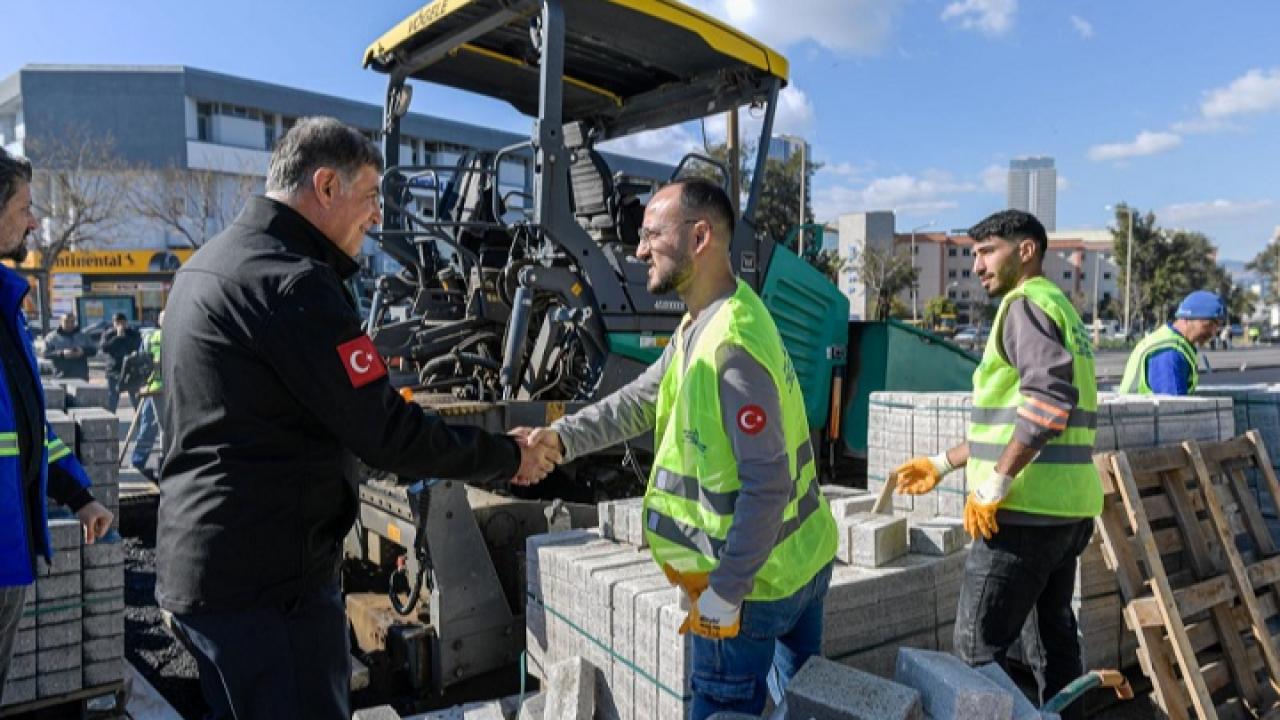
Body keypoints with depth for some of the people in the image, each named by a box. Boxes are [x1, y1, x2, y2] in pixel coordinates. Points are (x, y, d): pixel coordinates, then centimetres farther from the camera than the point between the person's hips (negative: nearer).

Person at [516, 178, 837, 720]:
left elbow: (767, 483, -29)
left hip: (755, 577, -9)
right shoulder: (703, 323, 4)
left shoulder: (731, 346, -28)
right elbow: (641, 400, 8)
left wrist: (725, 591, -22)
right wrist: (562, 437, -6)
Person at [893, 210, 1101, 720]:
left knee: (977, 648, -1)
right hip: (1068, 506, 10)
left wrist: (991, 487, -22)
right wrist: (943, 465, 22)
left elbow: (1048, 398, -27)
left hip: (1029, 507, -10)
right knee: (1053, 638, 18)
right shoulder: (1060, 307, 21)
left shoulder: (1026, 304, -10)